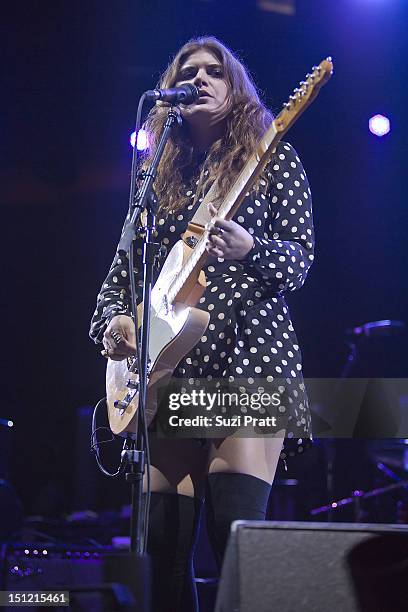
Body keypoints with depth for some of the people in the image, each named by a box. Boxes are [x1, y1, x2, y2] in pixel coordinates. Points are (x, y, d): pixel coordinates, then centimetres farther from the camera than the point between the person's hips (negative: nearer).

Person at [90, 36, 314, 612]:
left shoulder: (273, 160, 9)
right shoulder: (160, 178, 21)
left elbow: (300, 259, 1)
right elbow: (122, 271, 22)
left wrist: (249, 251, -21)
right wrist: (112, 318, 0)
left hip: (247, 355, -4)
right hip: (167, 369, 4)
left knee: (236, 532, -17)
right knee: (163, 539, -2)